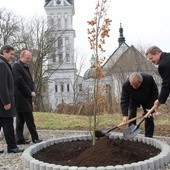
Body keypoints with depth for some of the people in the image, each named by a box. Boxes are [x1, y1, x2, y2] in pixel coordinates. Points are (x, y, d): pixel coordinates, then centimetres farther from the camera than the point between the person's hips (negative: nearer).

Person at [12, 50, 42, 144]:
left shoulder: (26, 67, 19)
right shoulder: (16, 66, -10)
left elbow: (30, 81, 20)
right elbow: (19, 82, -18)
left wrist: (32, 91, 2)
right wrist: (29, 93, -12)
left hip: (26, 98, 9)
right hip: (21, 98, -9)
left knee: (21, 119, 11)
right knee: (30, 120, -7)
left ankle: (20, 139, 16)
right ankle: (35, 138, -1)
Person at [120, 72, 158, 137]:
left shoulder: (149, 79, -34)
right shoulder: (126, 85, -35)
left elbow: (155, 92, -19)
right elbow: (124, 100, -30)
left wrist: (151, 106, -21)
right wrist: (125, 115, -38)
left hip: (147, 100, 0)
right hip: (133, 100, 0)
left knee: (149, 117, -4)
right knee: (131, 117, -8)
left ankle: (148, 137, 5)